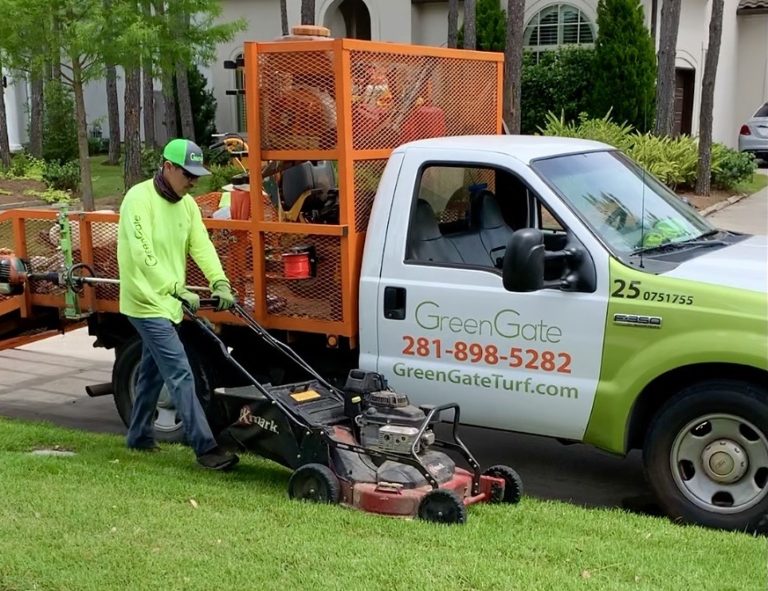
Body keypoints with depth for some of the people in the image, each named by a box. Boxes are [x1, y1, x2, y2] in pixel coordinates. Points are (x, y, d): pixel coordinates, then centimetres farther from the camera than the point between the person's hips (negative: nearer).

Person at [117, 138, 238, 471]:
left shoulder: (186, 204, 7)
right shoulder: (139, 199, -18)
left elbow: (201, 245, -3)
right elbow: (144, 256, -25)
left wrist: (219, 282, -18)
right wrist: (179, 290, -31)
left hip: (166, 303, 9)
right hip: (147, 303, -9)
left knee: (153, 372, 19)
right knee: (180, 373, -12)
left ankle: (139, 436, 33)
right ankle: (206, 448, -11)